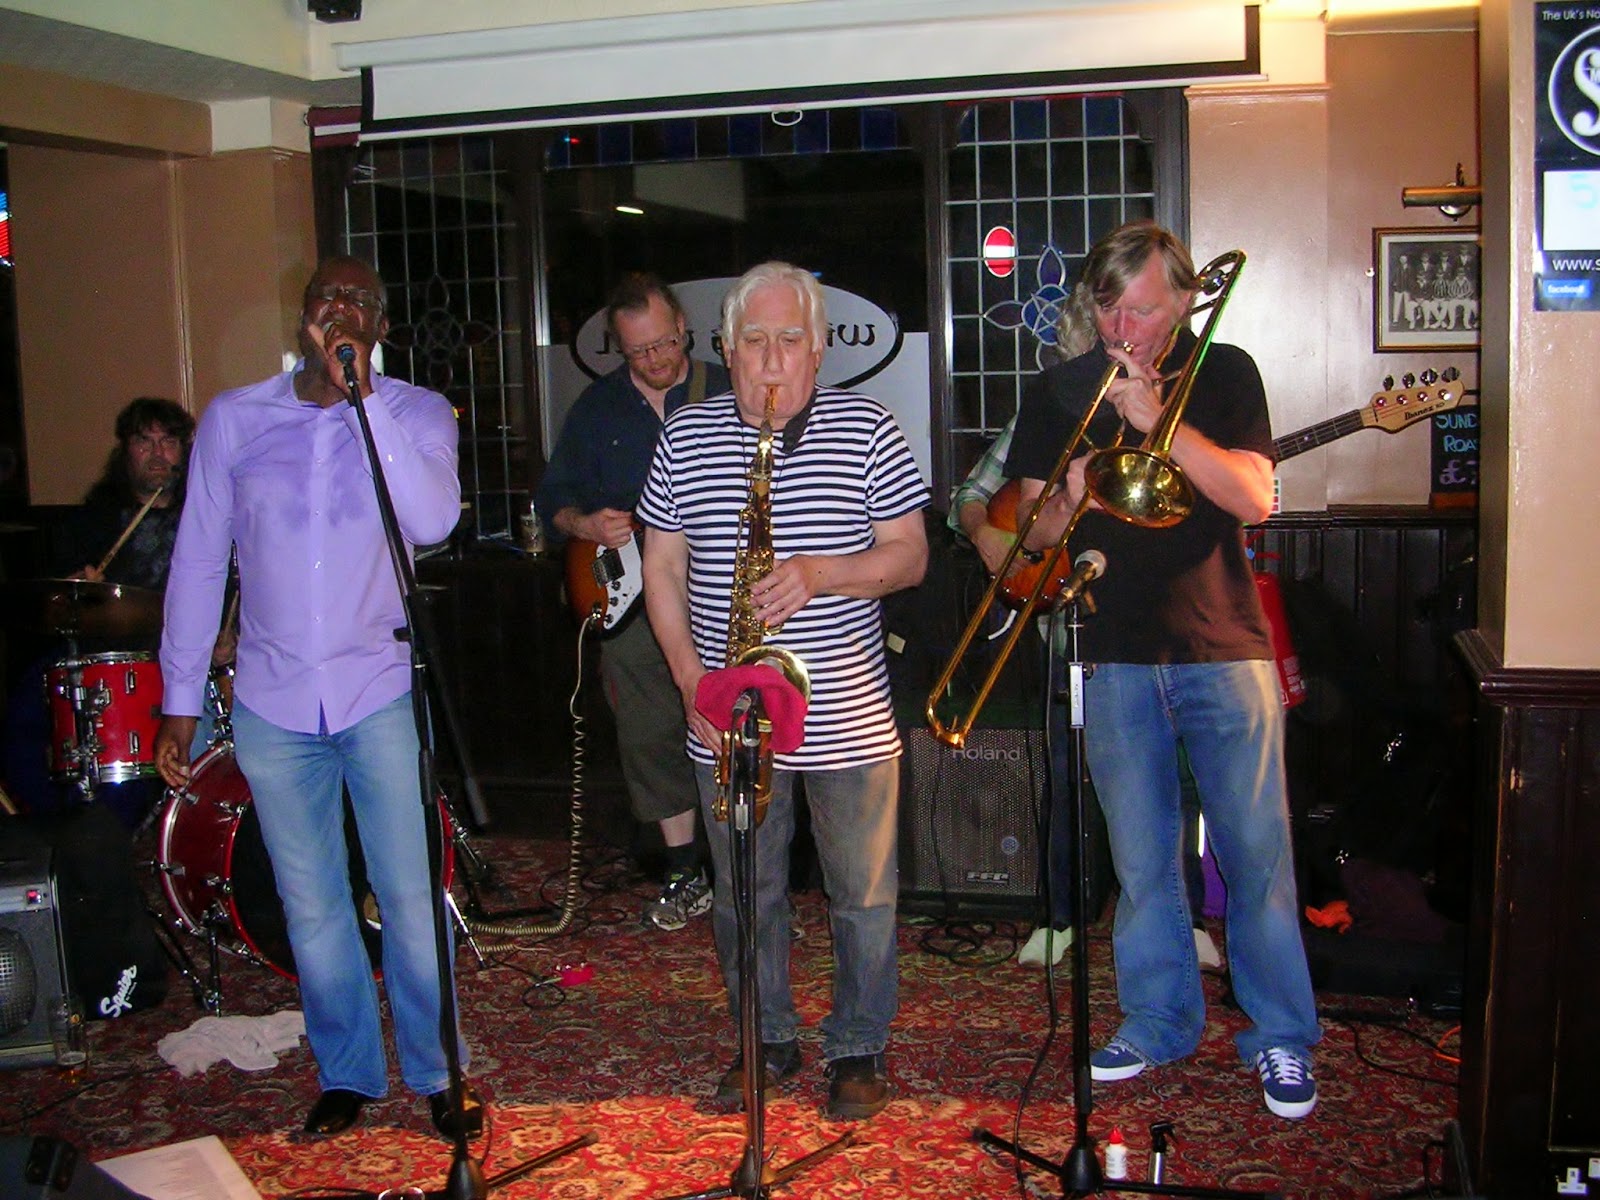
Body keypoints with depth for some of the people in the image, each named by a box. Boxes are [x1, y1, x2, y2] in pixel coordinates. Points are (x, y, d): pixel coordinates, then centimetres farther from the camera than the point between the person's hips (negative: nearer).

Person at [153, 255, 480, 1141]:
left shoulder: (416, 413, 0)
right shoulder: (233, 419, 3)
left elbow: (432, 522, -19)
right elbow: (197, 561, 7)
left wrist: (362, 395, -22)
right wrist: (179, 702, 7)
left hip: (381, 695, -2)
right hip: (271, 703, 2)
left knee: (411, 897, 1)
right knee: (312, 907, 10)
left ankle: (437, 1074, 20)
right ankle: (346, 1075, 28)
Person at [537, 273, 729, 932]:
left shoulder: (729, 392, 2)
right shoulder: (596, 407, 10)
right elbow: (552, 492, 15)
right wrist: (584, 525, -5)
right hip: (628, 602, 3)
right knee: (650, 737, 8)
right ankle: (685, 871, 23)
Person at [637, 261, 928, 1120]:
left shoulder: (866, 430, -2)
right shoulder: (685, 437, 4)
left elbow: (909, 556, -3)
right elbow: (663, 568, 7)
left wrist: (820, 574, -20)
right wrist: (689, 673, -5)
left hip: (849, 720, -2)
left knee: (864, 897, 8)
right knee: (744, 894, 13)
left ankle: (858, 1049, 26)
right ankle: (767, 1040, 32)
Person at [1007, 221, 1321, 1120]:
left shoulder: (1224, 374, 1)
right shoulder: (1059, 391, 7)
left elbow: (1254, 499, -11)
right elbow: (1036, 532, 8)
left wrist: (1158, 419, -20)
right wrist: (1067, 498, -15)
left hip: (1223, 649, -2)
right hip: (1116, 654, 2)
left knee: (1257, 851, 3)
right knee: (1142, 858, 9)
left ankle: (1283, 1035, 17)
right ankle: (1159, 1020, 26)